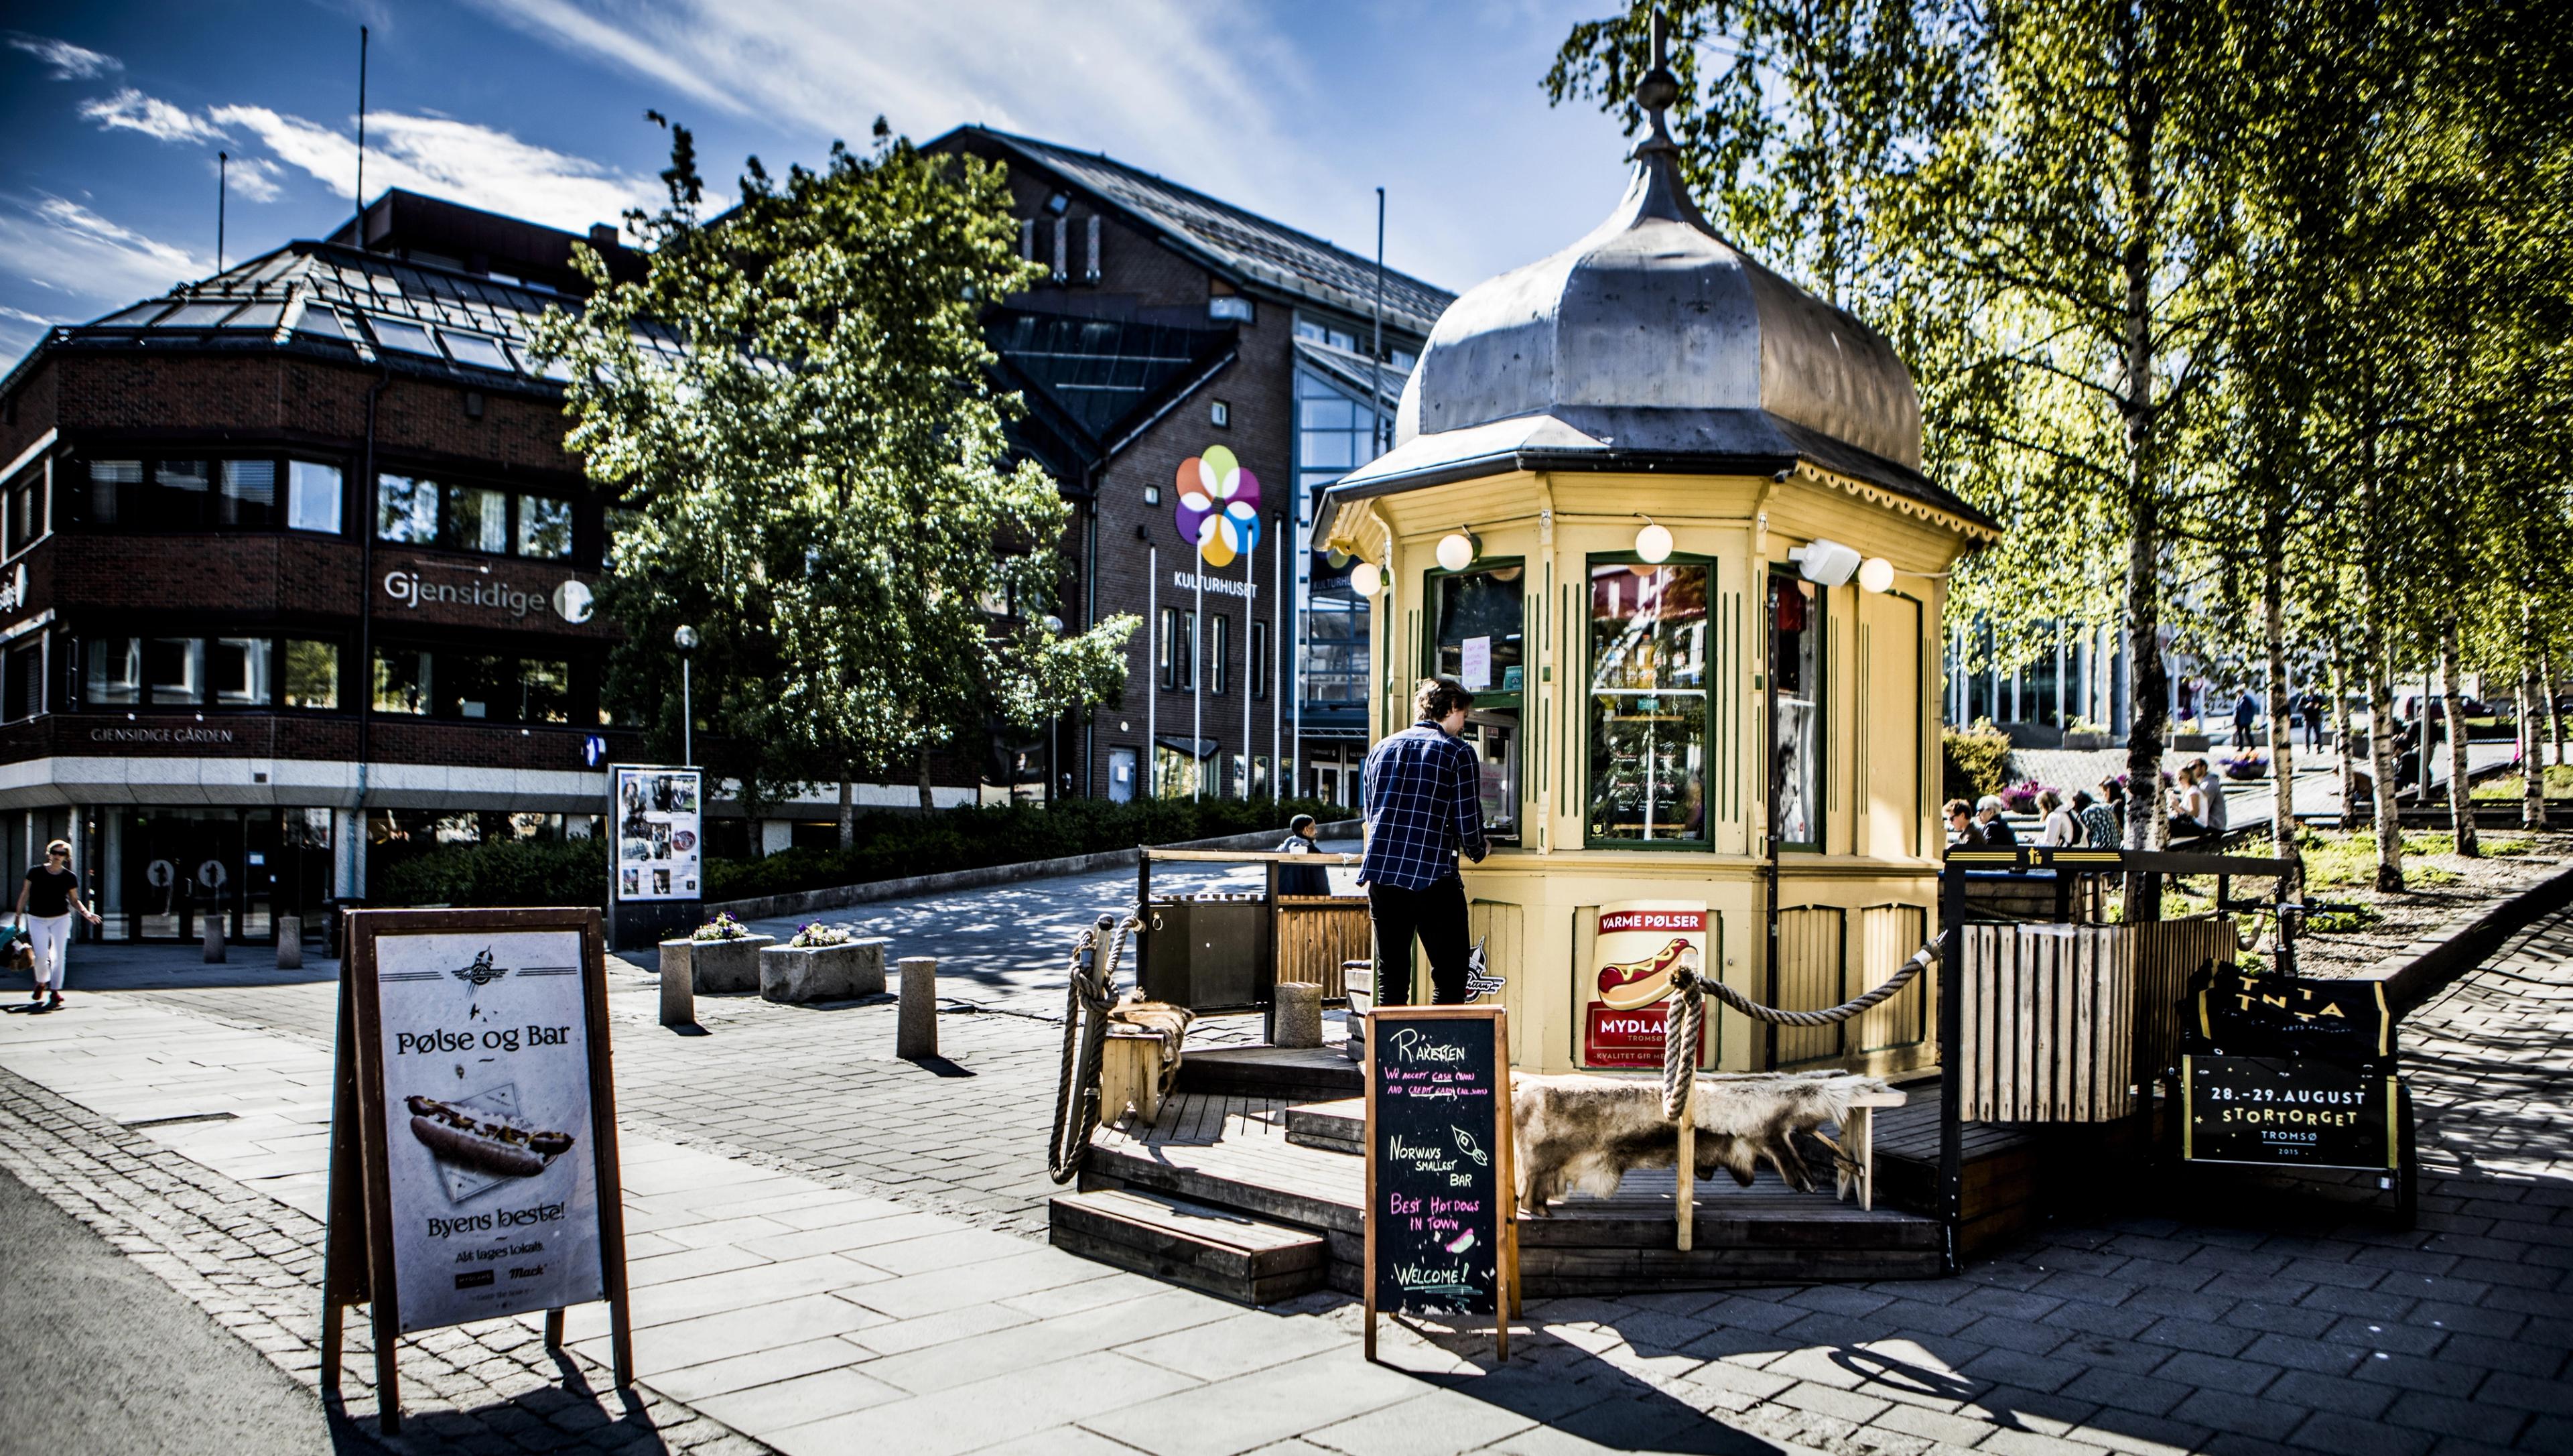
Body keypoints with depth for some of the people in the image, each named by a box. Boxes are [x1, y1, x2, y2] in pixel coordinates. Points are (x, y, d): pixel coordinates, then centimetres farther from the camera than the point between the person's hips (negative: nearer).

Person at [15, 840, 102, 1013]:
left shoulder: (69, 877, 0)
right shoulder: (35, 872, -2)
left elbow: (74, 900, 8)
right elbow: (25, 895, 5)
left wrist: (86, 913, -9)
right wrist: (18, 917, 4)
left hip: (61, 919, 1)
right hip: (37, 919, -1)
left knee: (59, 955, -4)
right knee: (42, 955, -9)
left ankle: (55, 990, 7)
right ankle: (41, 982, 21)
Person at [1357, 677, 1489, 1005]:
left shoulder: (1380, 750, 16)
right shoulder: (1457, 751, -1)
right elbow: (1468, 821, -3)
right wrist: (1476, 852, 18)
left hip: (1380, 876, 5)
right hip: (1434, 878, -5)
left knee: (1391, 979, 11)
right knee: (1450, 977, 2)